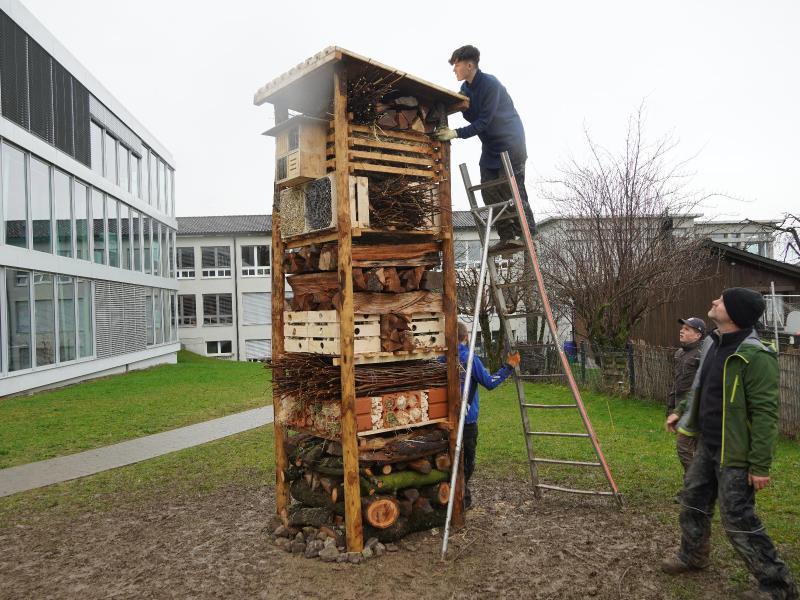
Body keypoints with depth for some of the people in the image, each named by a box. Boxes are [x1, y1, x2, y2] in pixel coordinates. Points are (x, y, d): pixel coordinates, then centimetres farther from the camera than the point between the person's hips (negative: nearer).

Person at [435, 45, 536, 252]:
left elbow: (484, 121, -24)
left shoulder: (490, 84, -19)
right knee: (490, 192, -1)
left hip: (510, 143, -8)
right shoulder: (466, 89, 7)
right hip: (490, 146, 8)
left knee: (511, 190, -10)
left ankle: (526, 234, -1)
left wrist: (457, 133, -29)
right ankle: (507, 236, 1)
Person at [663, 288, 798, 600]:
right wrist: (681, 411, 19)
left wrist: (760, 465, -23)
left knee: (737, 520, -1)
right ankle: (693, 556, 42)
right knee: (693, 501, 20)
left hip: (734, 453, -9)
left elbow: (765, 414, -24)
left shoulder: (755, 356, -23)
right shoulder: (713, 344, 5)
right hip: (707, 445, 9)